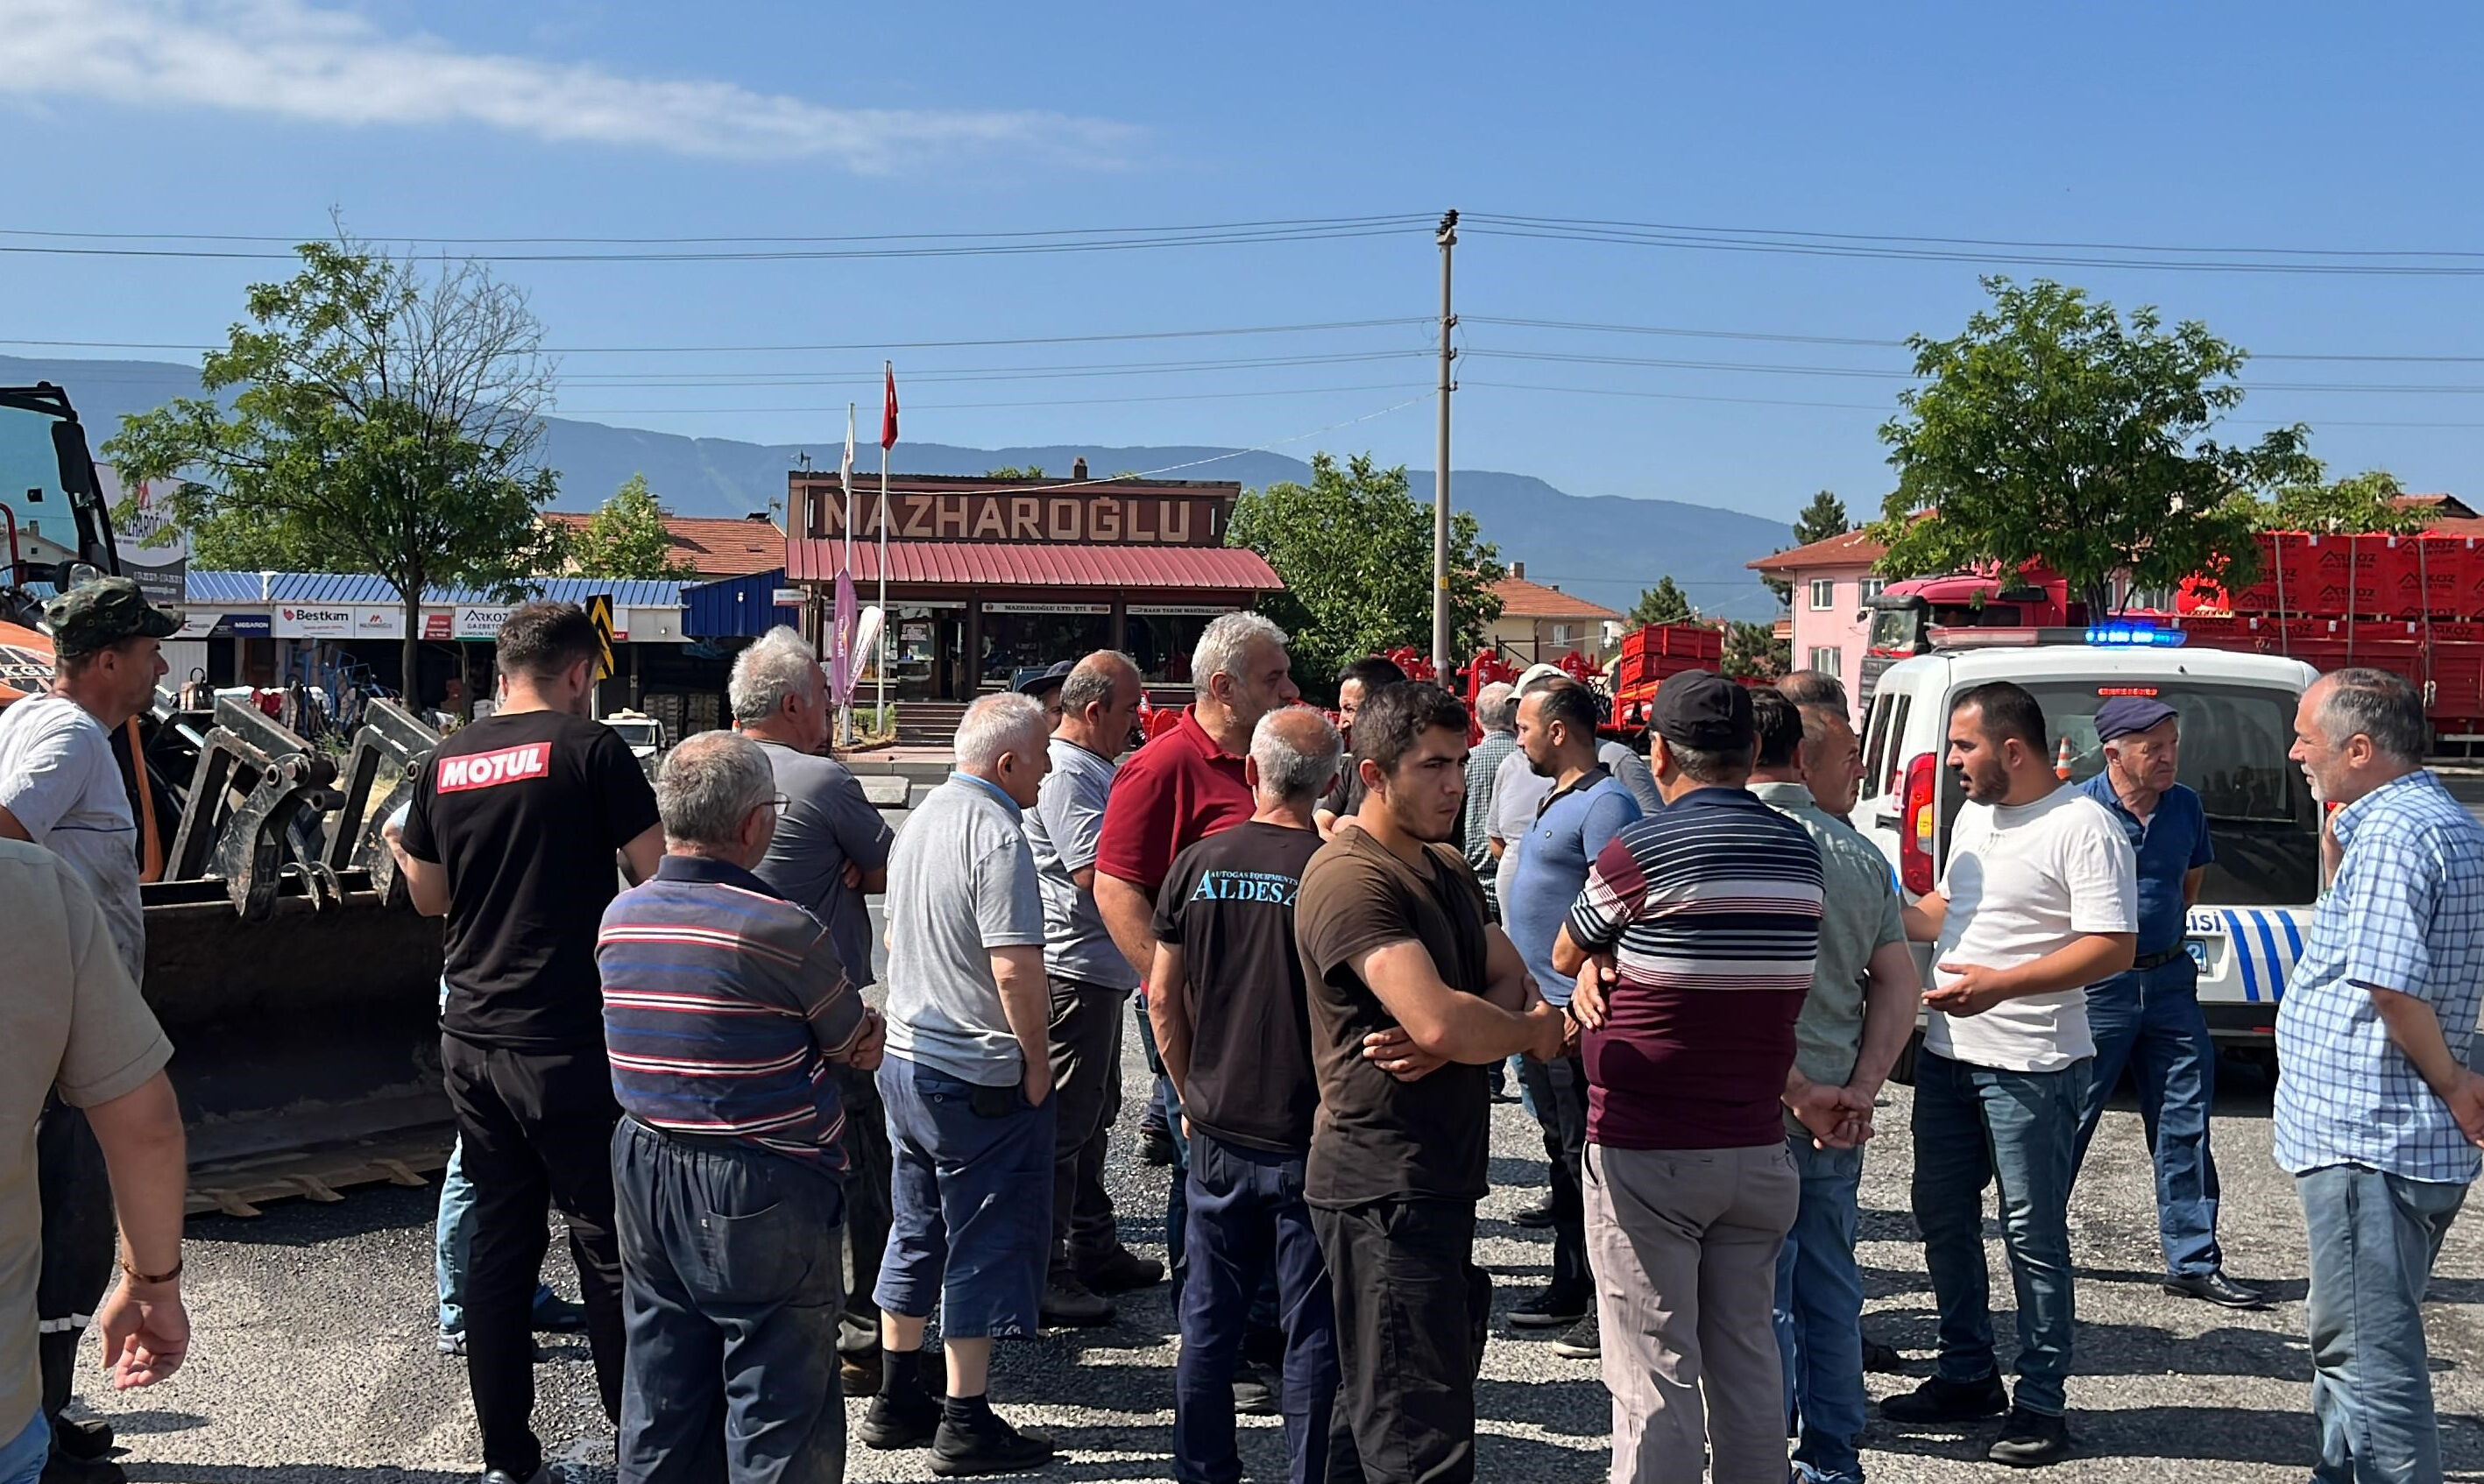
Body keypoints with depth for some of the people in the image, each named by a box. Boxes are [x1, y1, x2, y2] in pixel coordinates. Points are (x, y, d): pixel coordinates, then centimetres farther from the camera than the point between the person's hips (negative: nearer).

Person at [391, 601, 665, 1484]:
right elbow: (658, 877, -11)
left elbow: (430, 897, 19)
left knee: (500, 1243, 12)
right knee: (607, 1246, 3)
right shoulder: (591, 748, -8)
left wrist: (401, 848, 39)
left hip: (472, 1039, 6)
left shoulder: (447, 761, 8)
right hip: (569, 1039, -5)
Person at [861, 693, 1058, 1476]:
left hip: (905, 1058, 9)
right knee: (987, 1243, 2)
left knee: (918, 1232, 19)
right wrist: (1037, 1059, -14)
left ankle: (897, 1401, 28)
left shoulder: (923, 817, 10)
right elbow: (1016, 970, -26)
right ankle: (967, 1424, 9)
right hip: (980, 1079, -9)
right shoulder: (996, 834, -20)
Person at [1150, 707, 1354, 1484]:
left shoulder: (1199, 863, -2)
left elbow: (1162, 997, 4)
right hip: (1311, 1138, -4)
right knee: (1314, 1330, 7)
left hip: (1218, 1133, 4)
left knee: (1210, 1316, 15)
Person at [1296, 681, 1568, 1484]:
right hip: (1382, 1184, -10)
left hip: (1441, 1177, 10)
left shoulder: (1448, 869, 17)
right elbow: (1440, 1020, -28)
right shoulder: (1352, 878, -17)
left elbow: (1511, 984, 9)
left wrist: (1451, 1042, -13)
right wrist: (1535, 1031, -8)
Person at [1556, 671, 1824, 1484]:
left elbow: (1565, 958, 2)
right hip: (1756, 1150, 6)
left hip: (1646, 1154, -6)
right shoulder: (1800, 851, 5)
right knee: (1747, 1357, 16)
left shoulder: (1640, 851, -13)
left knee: (1654, 1374, 0)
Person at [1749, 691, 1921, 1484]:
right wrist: (1860, 1091, -3)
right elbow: (1899, 983, 3)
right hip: (1836, 1119, 6)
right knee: (1831, 1290, 17)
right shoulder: (1861, 855, 6)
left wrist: (1797, 1091, -13)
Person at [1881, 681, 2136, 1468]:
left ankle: (2042, 1404, 12)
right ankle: (1967, 1376, 29)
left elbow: (2113, 948, -22)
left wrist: (2001, 983, -28)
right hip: (1947, 1054, 9)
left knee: (2032, 1233, 0)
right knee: (1943, 1218, 15)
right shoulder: (1973, 817, 12)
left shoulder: (2084, 828, -16)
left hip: (2032, 1066, -9)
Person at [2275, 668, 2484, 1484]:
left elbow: (2391, 984, -25)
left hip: (2367, 1141, -11)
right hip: (2393, 1136, 11)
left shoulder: (2391, 833, -19)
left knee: (2369, 1354, -5)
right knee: (2350, 1337, 23)